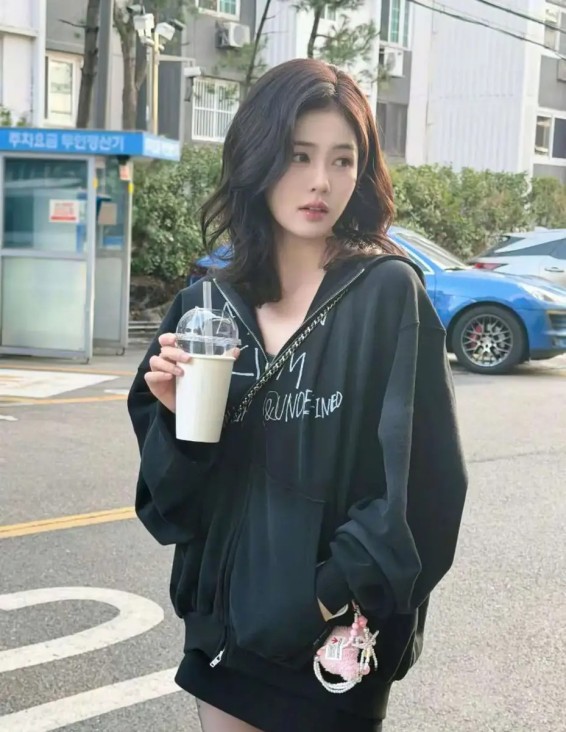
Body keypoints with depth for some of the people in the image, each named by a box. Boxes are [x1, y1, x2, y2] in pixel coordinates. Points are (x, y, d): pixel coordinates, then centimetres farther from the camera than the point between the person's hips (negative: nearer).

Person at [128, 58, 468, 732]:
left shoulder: (389, 293, -11)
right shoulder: (206, 305, 0)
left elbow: (420, 477, -13)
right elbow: (170, 495, 2)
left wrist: (339, 592, -16)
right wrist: (177, 418, -16)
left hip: (339, 636, -3)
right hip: (225, 617, 4)